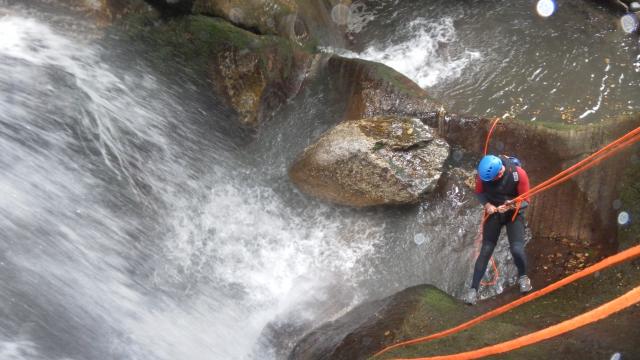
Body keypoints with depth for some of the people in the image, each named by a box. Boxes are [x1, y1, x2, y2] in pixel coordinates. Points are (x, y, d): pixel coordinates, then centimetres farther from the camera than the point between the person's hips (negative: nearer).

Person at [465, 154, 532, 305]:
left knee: (517, 249, -16)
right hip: (493, 212, 1)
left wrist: (511, 206, -33)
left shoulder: (518, 173, -26)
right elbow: (479, 192, -1)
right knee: (486, 250, -5)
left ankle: (523, 277, 16)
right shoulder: (483, 173, -21)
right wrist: (487, 204, -20)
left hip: (514, 213, -1)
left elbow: (526, 201, -14)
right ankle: (473, 289, 2)